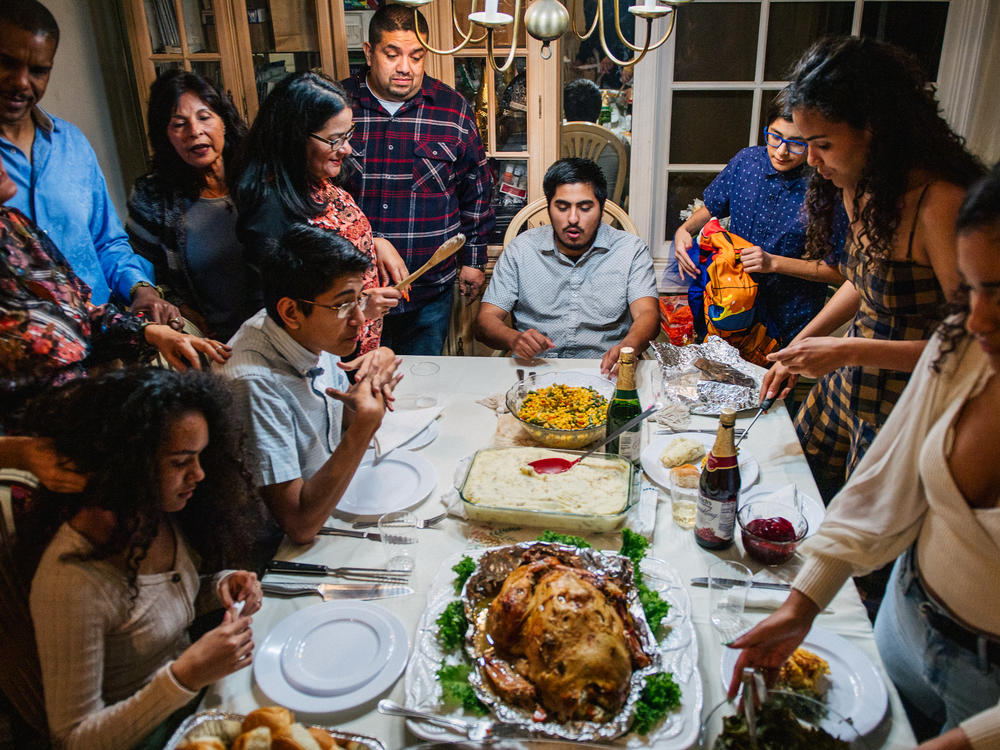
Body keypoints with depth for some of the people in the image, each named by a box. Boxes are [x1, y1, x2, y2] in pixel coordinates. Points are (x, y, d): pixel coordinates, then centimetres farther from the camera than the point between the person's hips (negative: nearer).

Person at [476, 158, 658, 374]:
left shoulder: (632, 250, 4)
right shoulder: (520, 250, 6)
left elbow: (647, 315, -8)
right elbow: (486, 320, 1)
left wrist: (627, 347, -33)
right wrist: (514, 339, -23)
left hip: (603, 373, 0)